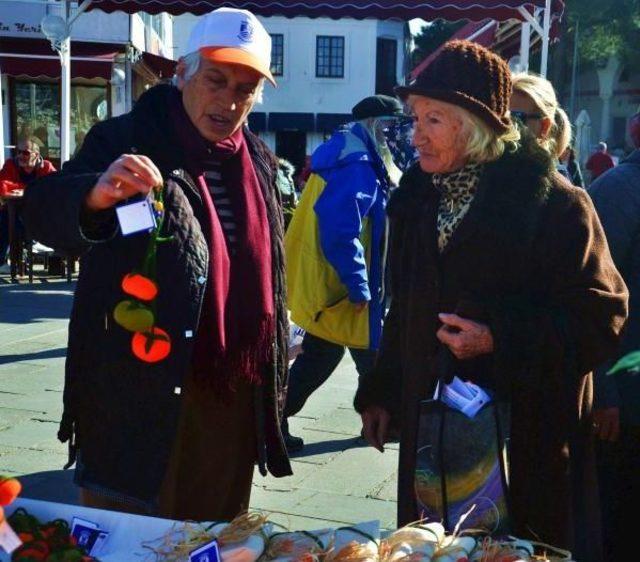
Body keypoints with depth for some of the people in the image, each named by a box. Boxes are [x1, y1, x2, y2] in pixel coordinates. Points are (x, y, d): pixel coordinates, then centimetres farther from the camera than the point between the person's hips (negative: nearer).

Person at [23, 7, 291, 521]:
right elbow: (44, 212, -16)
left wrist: (270, 373, 16)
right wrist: (96, 194, -38)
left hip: (233, 397, 5)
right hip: (141, 393, -4)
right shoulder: (126, 141, -6)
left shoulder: (258, 162, 9)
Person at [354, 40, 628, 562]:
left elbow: (600, 317, -13)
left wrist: (498, 340, -22)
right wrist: (381, 395, 14)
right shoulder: (421, 197, 7)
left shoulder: (553, 202, -12)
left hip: (525, 439, -5)